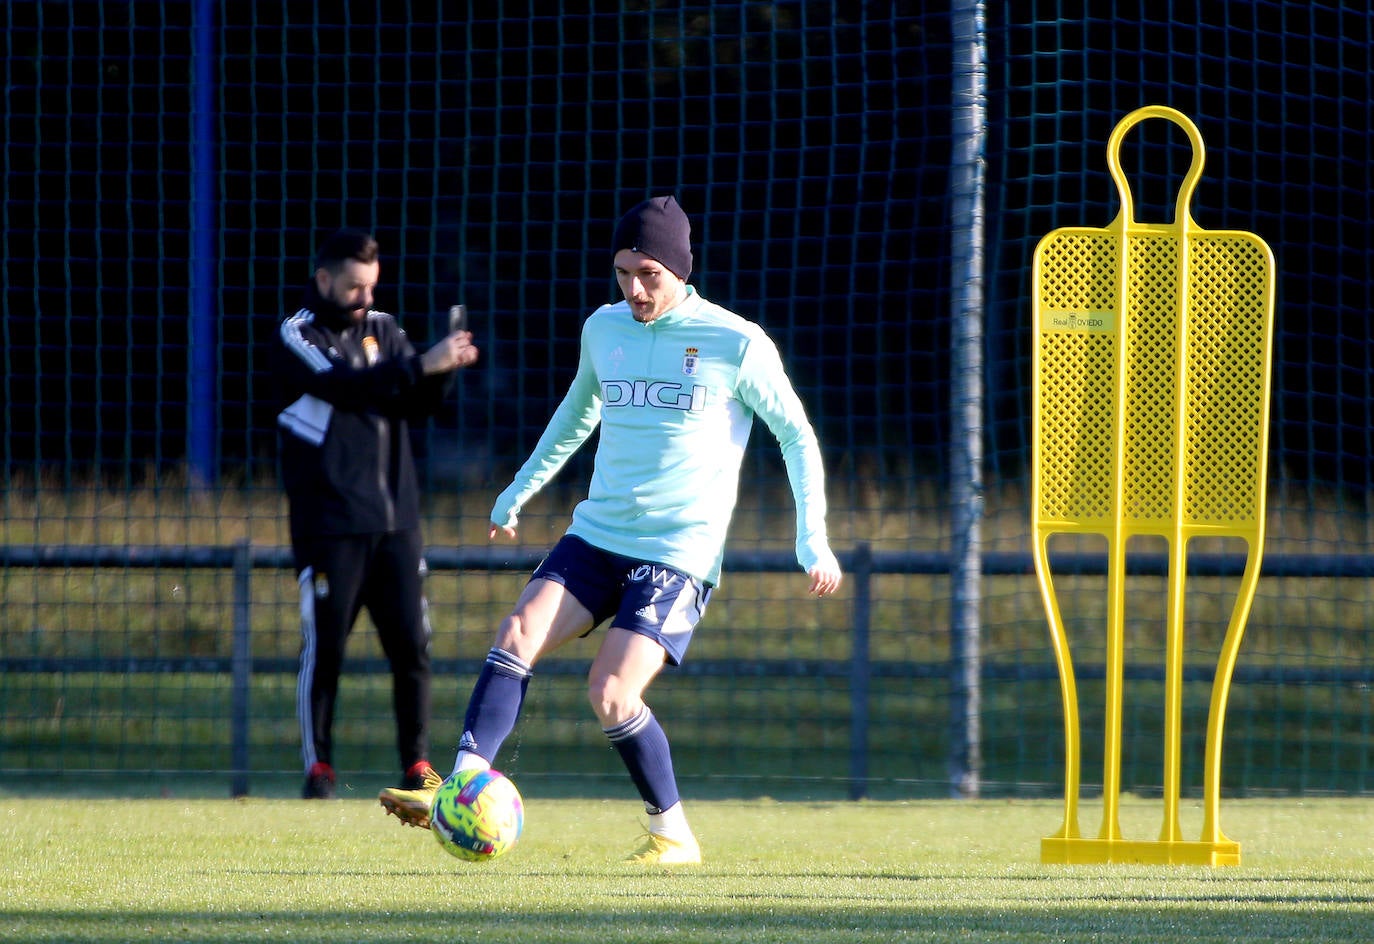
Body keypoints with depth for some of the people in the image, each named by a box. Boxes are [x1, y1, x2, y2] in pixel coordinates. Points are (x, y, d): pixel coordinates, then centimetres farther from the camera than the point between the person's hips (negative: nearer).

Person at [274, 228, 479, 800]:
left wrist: (445, 368, -17)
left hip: (395, 519, 4)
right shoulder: (296, 337, -3)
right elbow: (344, 385, -22)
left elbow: (418, 404, 3)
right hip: (329, 525, -4)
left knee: (411, 646, -1)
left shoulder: (381, 329, 12)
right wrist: (421, 365, -31)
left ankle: (417, 765, 5)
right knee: (324, 648, -3)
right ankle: (319, 768, 5)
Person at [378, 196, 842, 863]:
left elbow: (796, 435, 3)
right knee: (517, 634, -17)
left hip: (680, 554, -5)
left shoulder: (737, 345, -7)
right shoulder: (604, 329, 8)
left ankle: (674, 834, 3)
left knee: (610, 694, -17)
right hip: (595, 533, 5)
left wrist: (813, 539, -2)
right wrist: (519, 491, 29)